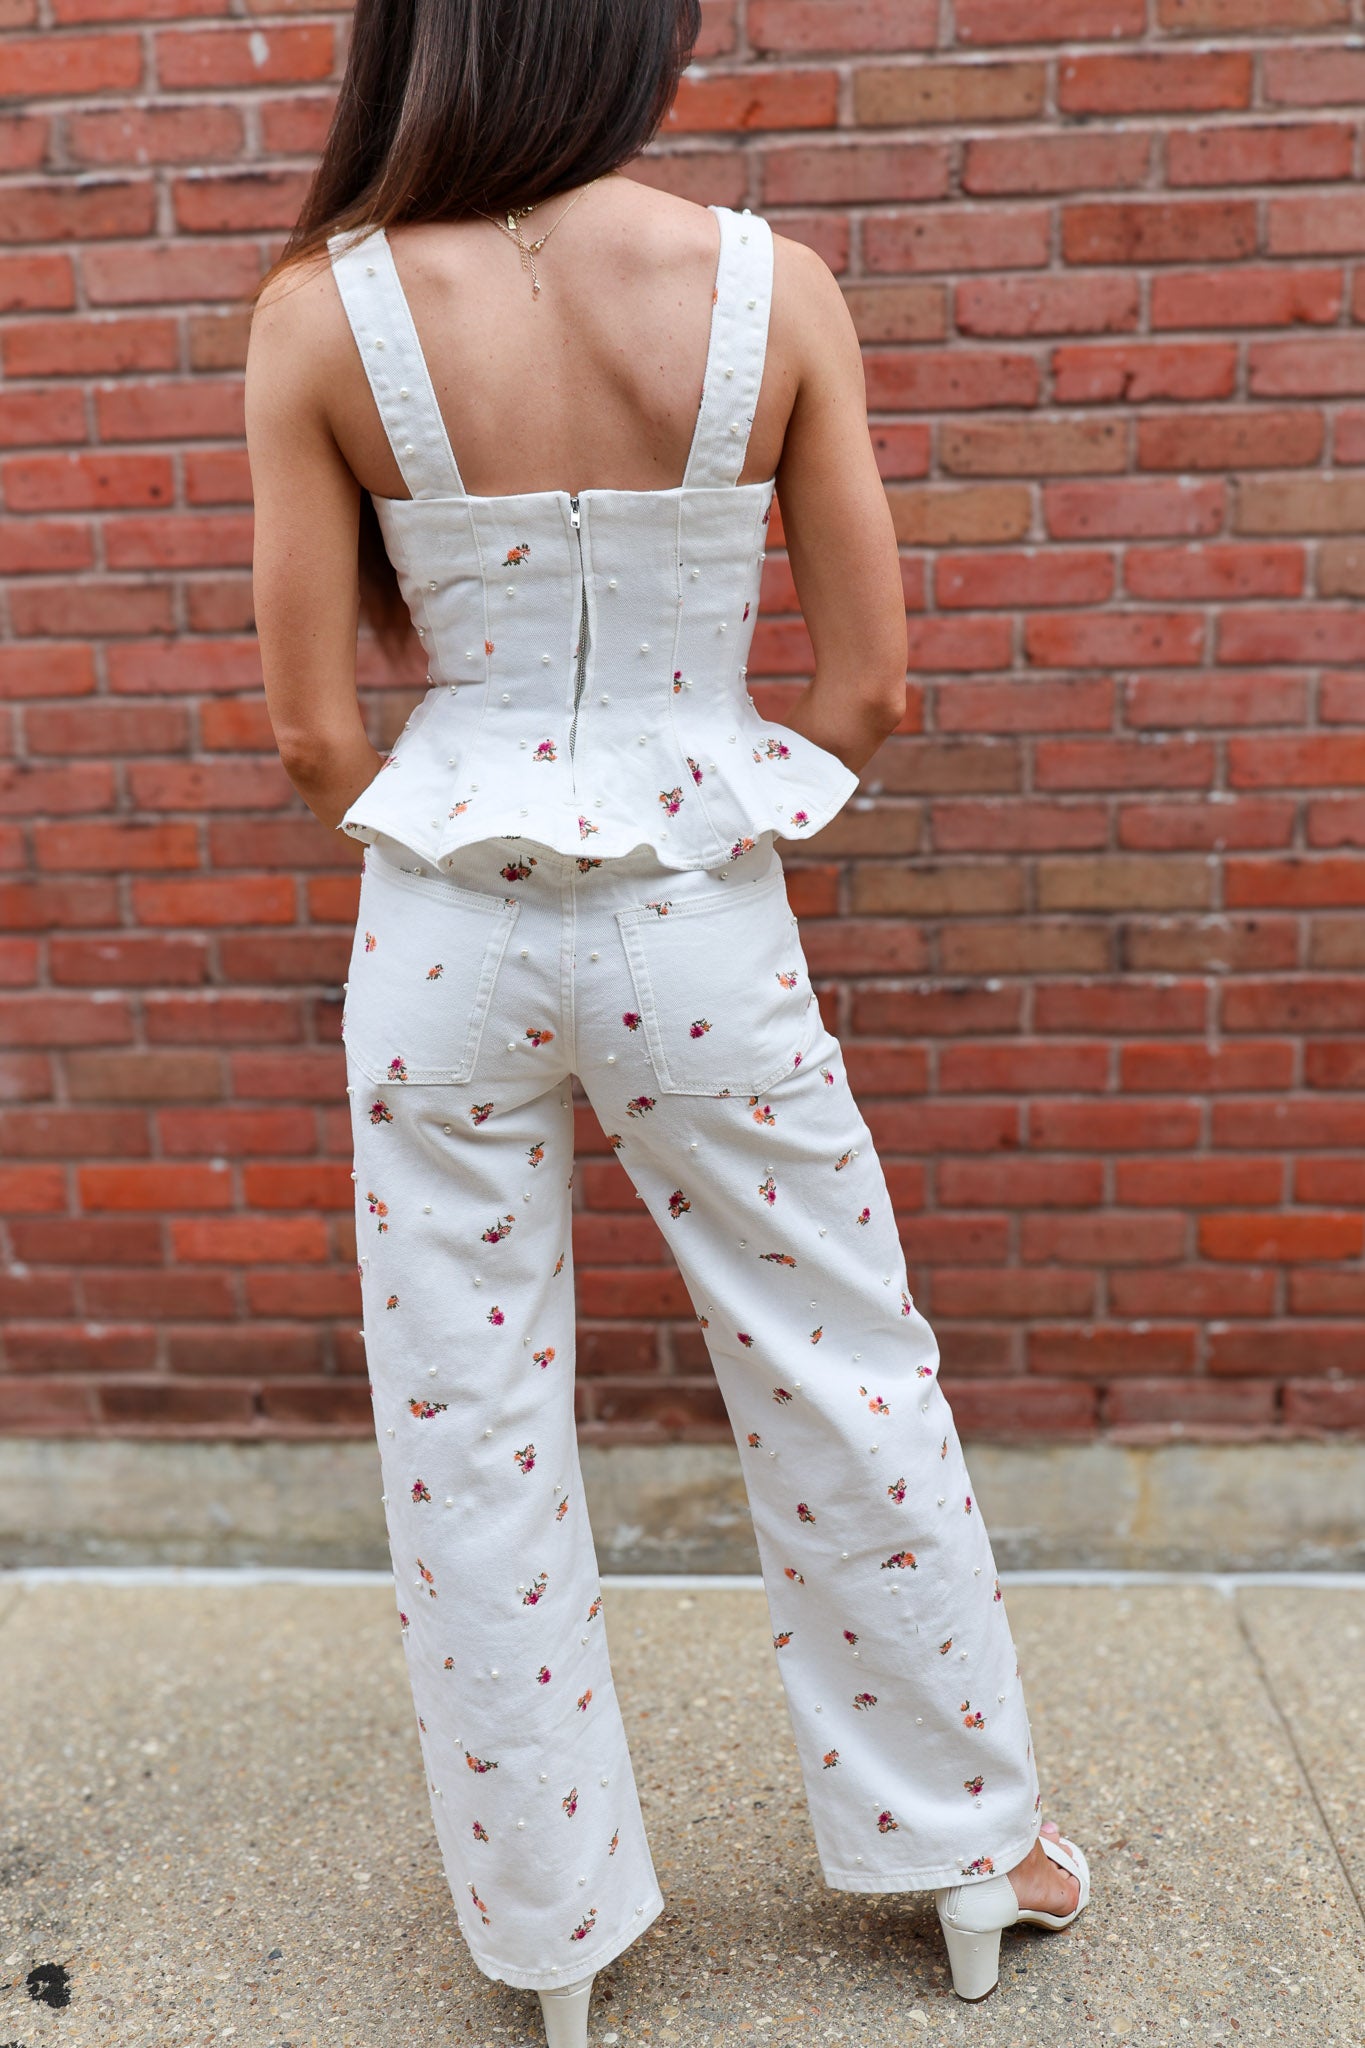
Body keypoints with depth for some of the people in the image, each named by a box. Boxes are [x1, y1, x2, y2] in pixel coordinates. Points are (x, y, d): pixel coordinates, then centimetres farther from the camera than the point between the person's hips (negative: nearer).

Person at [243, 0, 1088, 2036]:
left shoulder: (324, 314, -6)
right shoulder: (773, 285, -6)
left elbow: (317, 730, -4)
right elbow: (866, 686, -4)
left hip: (444, 928, 1)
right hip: (701, 929, 0)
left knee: (471, 1441, 15)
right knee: (848, 1386, 18)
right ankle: (971, 1846, 38)